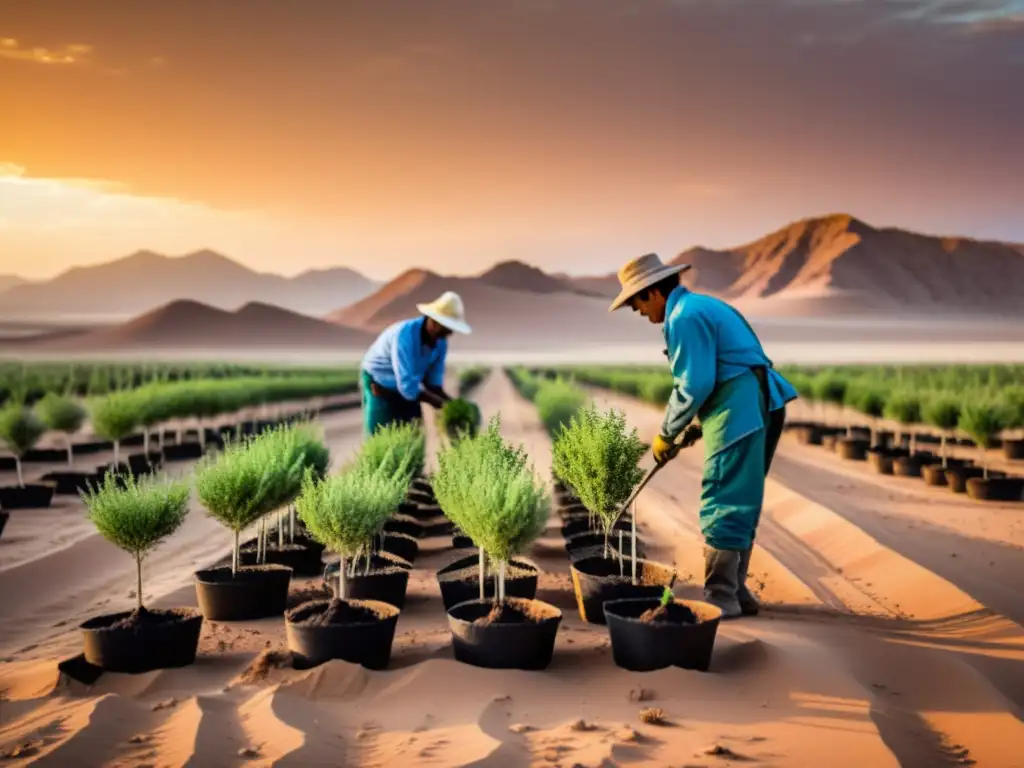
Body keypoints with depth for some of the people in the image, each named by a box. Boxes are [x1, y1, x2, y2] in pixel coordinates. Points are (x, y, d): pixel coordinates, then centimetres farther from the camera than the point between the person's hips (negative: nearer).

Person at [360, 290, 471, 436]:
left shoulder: (441, 342, -13)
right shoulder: (404, 335, -35)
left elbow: (434, 384, -5)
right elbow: (408, 386, -38)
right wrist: (443, 404, -30)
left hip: (406, 387, 6)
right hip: (378, 385, -6)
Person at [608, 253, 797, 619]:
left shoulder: (685, 317, -11)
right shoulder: (701, 305, 21)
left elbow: (694, 386, -17)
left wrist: (666, 434, -4)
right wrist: (693, 426, 19)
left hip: (739, 411, -11)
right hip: (758, 407, 11)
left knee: (722, 505, -5)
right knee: (739, 503, 15)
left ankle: (721, 597, -1)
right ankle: (734, 590, 23)